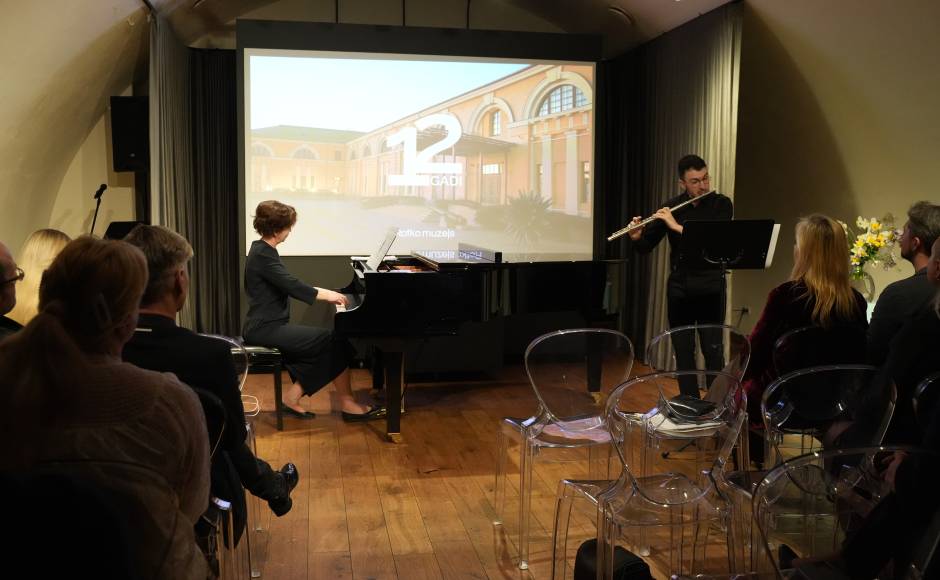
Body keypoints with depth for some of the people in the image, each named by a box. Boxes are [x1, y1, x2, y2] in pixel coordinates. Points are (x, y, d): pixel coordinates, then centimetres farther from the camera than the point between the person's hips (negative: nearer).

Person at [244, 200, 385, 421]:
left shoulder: (263, 250, 14)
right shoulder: (263, 254, -17)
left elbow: (287, 286, 20)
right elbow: (292, 286, -23)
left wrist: (323, 293, 12)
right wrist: (326, 295, -10)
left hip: (270, 324, 10)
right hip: (266, 328, -10)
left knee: (327, 342, 2)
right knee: (334, 341, -12)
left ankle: (292, 396, 1)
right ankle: (346, 404, -3)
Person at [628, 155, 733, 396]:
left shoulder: (722, 204, -4)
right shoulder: (671, 207, 3)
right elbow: (646, 247, 5)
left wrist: (677, 226, -25)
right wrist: (637, 237, -17)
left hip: (710, 288, -3)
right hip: (679, 288, 3)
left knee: (713, 350, -4)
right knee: (683, 352, 8)